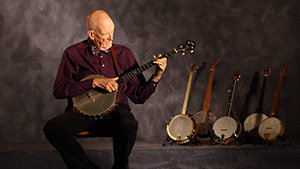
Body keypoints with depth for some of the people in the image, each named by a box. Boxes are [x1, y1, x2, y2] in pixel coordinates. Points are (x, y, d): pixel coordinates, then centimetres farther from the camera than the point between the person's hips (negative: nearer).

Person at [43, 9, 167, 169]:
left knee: (128, 124, -35)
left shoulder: (124, 54, 10)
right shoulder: (73, 53, 4)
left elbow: (138, 96, 9)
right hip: (82, 111, 0)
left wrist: (156, 77, -8)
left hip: (114, 110, 1)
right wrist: (94, 82, -14)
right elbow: (58, 90, -7)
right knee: (53, 128, -29)